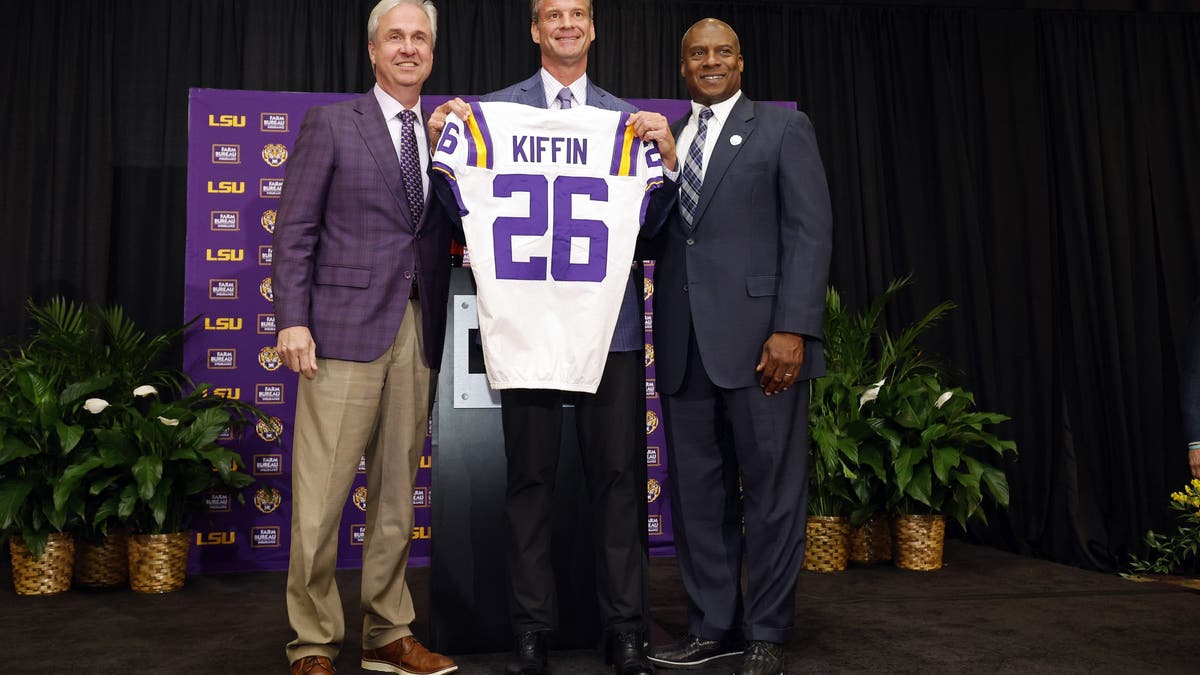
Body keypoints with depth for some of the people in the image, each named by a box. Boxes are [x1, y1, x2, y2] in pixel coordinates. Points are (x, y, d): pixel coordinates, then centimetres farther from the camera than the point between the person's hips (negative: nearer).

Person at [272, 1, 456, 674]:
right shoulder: (331, 123, 5)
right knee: (321, 494, -3)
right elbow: (295, 230, 0)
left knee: (397, 492, 10)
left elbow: (448, 234, 15)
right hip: (346, 327, -4)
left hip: (419, 333, 4)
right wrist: (293, 320, -9)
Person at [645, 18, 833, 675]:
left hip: (758, 335, -4)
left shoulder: (782, 127, 5)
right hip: (683, 344, 4)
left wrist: (793, 329, -13)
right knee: (696, 491, 8)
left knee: (771, 490, 2)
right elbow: (655, 239, 16)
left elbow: (809, 231, -4)